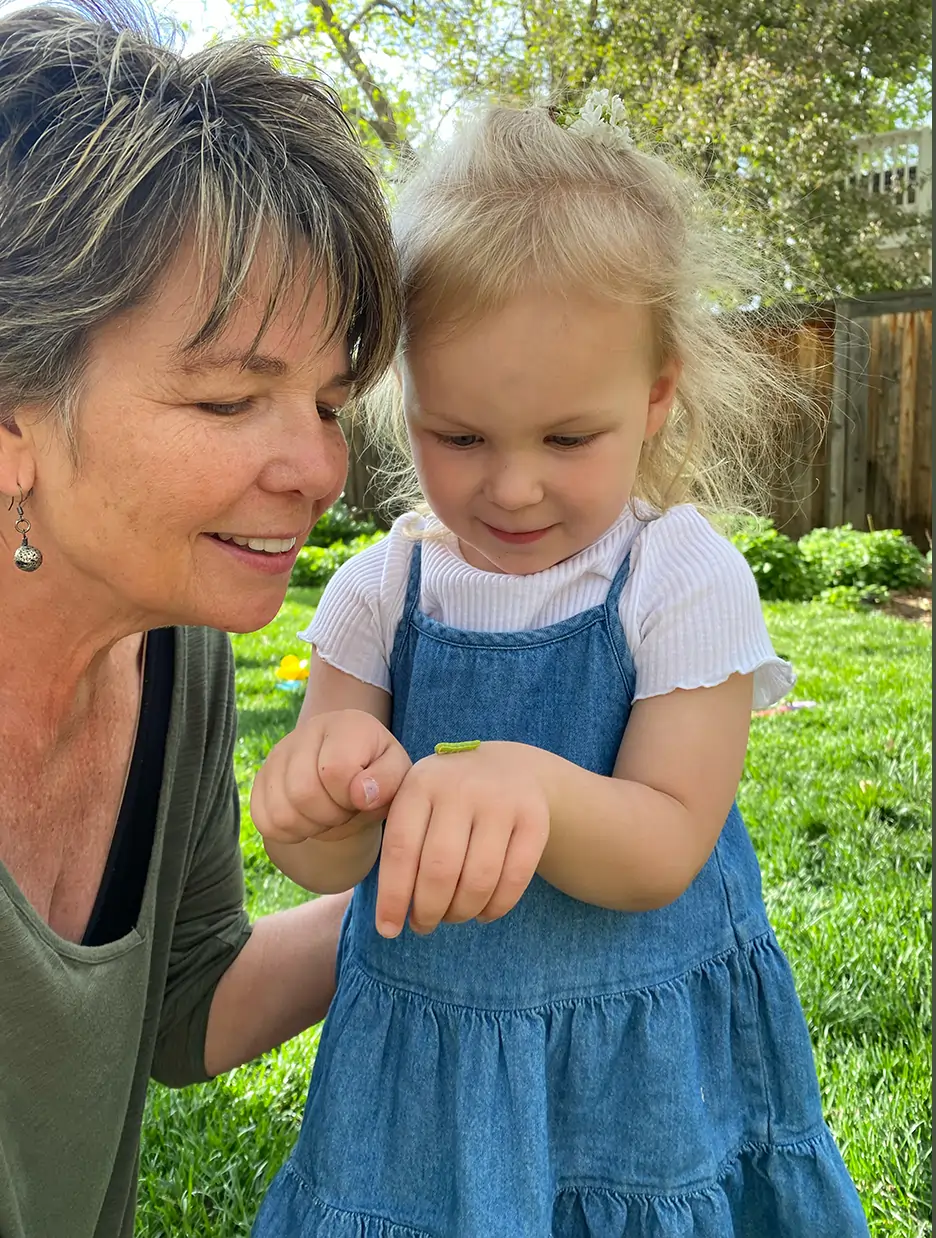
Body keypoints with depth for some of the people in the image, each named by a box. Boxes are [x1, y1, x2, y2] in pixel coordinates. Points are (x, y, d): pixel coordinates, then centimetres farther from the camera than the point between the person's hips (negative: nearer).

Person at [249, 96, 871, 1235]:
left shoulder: (685, 581, -14)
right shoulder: (382, 593, -7)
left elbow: (665, 854, -18)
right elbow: (330, 867, -9)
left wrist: (532, 787, -39)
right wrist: (324, 801, -33)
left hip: (645, 1070, -2)